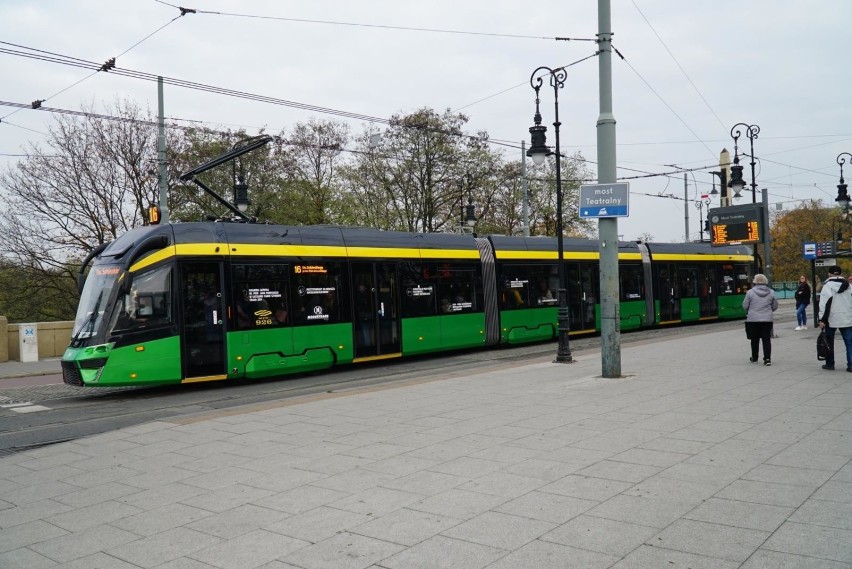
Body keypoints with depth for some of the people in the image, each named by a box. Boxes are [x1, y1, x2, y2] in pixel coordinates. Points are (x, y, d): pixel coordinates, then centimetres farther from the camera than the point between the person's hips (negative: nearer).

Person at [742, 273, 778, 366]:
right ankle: (767, 359, -3)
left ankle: (754, 357, 22)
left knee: (755, 339, 11)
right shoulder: (771, 292, 0)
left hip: (753, 320, -1)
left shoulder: (750, 292, -9)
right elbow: (775, 306, 7)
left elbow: (745, 306, -4)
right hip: (767, 319, 1)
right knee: (766, 339, 4)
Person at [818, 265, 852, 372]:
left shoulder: (827, 285, -7)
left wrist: (822, 319, -12)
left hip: (832, 319, -3)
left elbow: (824, 303, -13)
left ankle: (829, 363, 15)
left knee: (829, 341, 10)